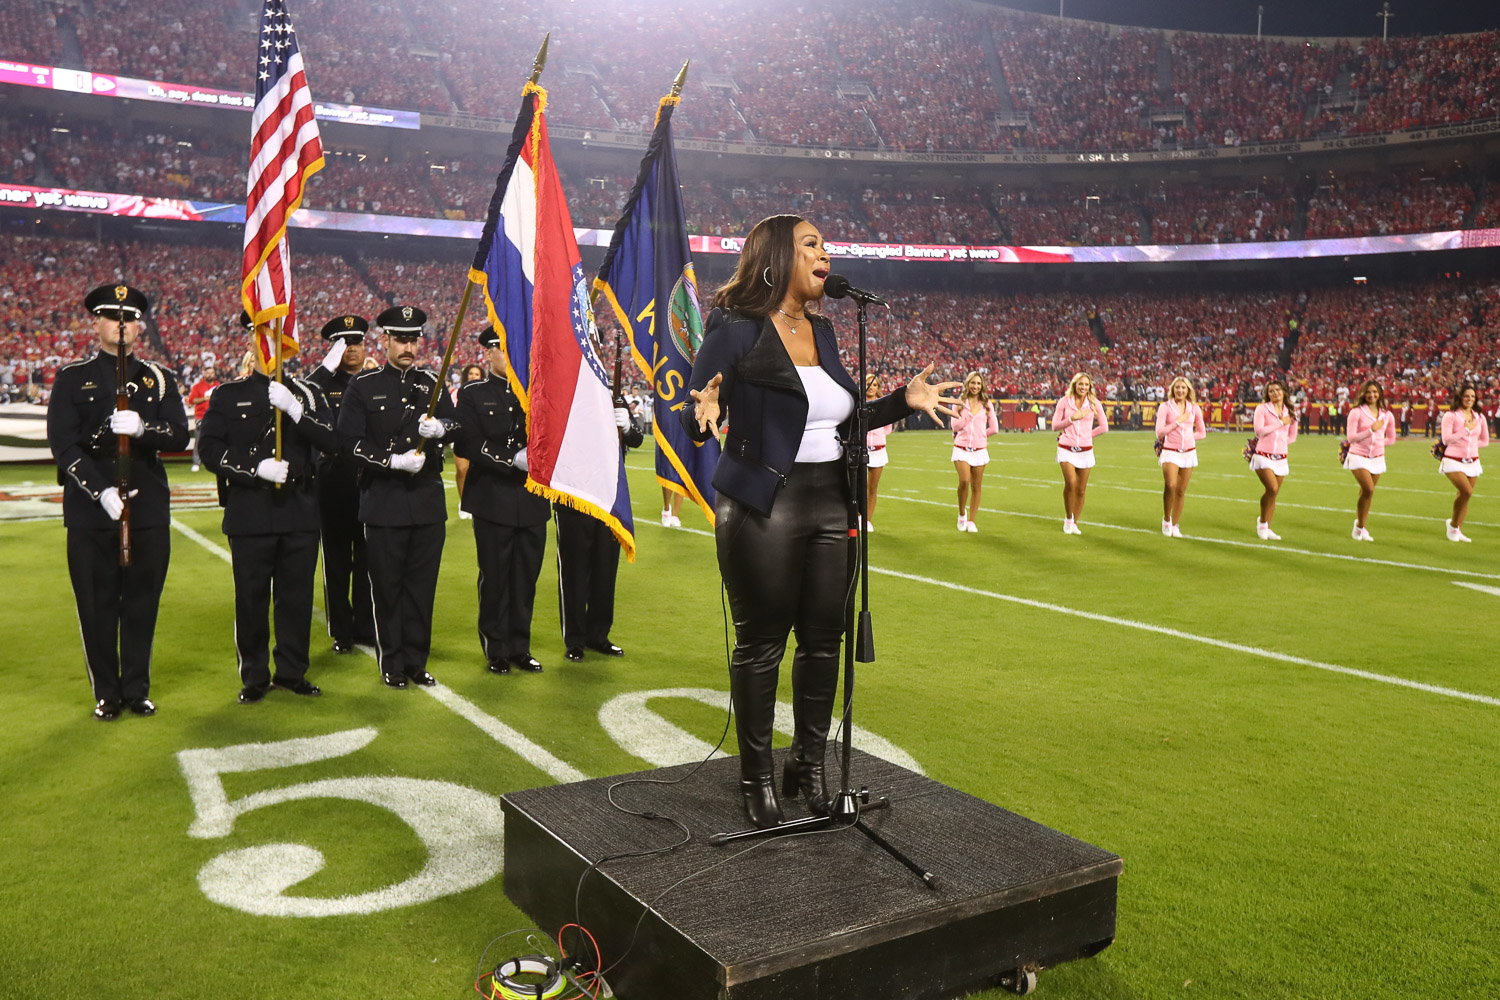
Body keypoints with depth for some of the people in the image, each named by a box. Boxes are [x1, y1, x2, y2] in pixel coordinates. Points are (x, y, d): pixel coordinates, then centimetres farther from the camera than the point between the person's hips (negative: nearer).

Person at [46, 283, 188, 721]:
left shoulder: (158, 378, 10)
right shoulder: (73, 378, 4)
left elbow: (179, 436, -1)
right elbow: (63, 445, -5)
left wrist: (142, 428, -22)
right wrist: (102, 492, -17)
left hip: (149, 508, 1)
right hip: (90, 510, -1)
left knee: (142, 602, 6)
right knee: (97, 604, 4)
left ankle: (137, 690, 19)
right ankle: (107, 693, 17)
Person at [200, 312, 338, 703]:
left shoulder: (307, 393, 10)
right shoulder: (228, 395, 5)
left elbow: (331, 441, -4)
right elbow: (211, 452, -3)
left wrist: (294, 410, -18)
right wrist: (257, 468, -16)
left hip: (300, 513, 2)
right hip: (250, 515, -2)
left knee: (297, 596, 7)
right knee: (251, 598, 3)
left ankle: (292, 672, 20)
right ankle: (254, 677, 16)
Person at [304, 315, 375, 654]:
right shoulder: (322, 383, 3)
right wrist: (328, 366, -19)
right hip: (334, 483, -2)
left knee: (368, 559, 8)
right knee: (337, 560, 5)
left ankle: (366, 627, 19)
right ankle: (341, 632, 15)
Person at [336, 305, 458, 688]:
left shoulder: (431, 382, 9)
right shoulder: (363, 386, -1)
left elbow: (455, 423, 3)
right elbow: (349, 441, -6)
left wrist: (439, 427, -20)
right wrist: (394, 461, -16)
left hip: (428, 498, 3)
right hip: (384, 502, -3)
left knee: (422, 583, 8)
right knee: (387, 585, 4)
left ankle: (416, 661, 19)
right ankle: (392, 663, 16)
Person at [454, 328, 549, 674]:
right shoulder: (473, 394, 1)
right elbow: (466, 446, -9)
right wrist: (514, 460, -18)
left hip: (532, 502, 3)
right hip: (493, 501, -3)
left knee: (526, 577, 8)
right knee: (495, 578, 2)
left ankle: (520, 647, 19)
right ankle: (496, 650, 14)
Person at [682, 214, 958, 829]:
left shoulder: (822, 331, 14)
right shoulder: (736, 331, -7)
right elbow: (693, 423, -8)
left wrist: (905, 400, 15)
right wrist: (705, 415, -30)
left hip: (831, 507, 7)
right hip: (764, 509, -6)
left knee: (823, 640, 11)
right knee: (760, 646, 3)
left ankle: (808, 767, 27)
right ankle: (757, 779, 19)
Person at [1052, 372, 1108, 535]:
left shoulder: (1094, 403, 3)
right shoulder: (1064, 402, 0)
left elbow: (1104, 427, 10)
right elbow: (1055, 425, -1)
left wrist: (1087, 435, 5)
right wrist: (1072, 418, -13)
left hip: (1085, 450, 2)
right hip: (1066, 448, -2)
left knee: (1081, 489, 4)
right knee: (1071, 482, -20)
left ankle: (1074, 523, 19)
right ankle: (1068, 518, 1)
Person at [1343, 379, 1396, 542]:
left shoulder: (1387, 415, 7)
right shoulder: (1356, 412, -6)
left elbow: (1391, 439, 17)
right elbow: (1351, 438, -11)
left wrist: (1377, 442, 1)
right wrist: (1371, 431, -18)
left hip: (1377, 458, 4)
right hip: (1359, 456, -4)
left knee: (1366, 493, 8)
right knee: (1368, 490, -18)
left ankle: (1361, 529, 18)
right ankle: (1359, 526, -2)